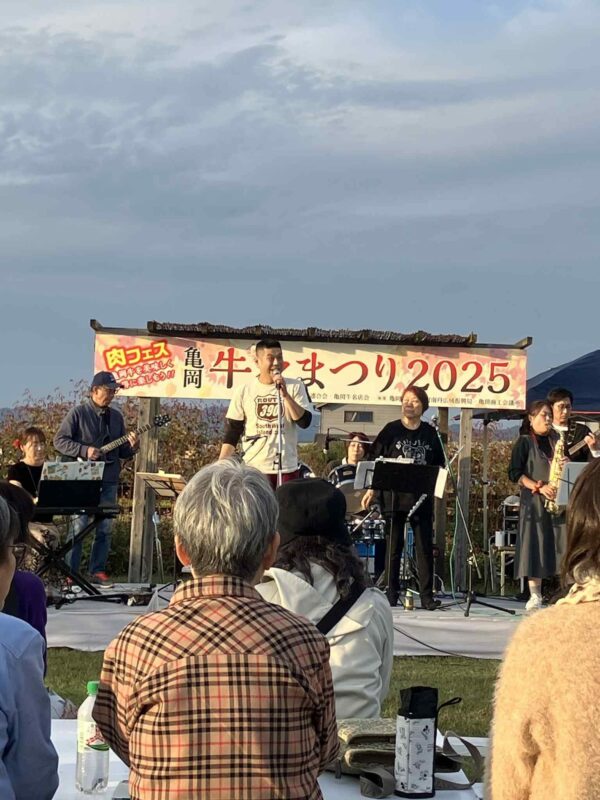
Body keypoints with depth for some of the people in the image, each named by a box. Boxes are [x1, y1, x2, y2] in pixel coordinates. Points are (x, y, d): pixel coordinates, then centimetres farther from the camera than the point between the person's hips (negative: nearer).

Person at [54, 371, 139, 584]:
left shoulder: (116, 416, 15)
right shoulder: (78, 413, -1)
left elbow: (121, 451, 19)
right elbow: (59, 440, -4)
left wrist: (131, 447, -4)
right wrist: (85, 450, -15)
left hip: (108, 481, 5)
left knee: (105, 528, 5)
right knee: (78, 526, -5)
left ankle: (97, 571, 12)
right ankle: (71, 573, -1)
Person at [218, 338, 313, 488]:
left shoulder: (295, 386, 1)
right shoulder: (244, 391, 1)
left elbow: (304, 421, -9)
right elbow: (232, 432, 4)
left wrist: (285, 394, -18)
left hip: (286, 468, 0)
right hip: (253, 468, 0)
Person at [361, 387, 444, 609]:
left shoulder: (430, 433, 9)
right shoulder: (391, 430, 2)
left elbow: (438, 465, 15)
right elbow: (376, 461, 1)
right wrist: (371, 489, -6)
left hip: (422, 496, 2)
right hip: (394, 496, -2)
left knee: (425, 546, 0)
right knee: (393, 545, 4)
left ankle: (427, 595, 2)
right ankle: (391, 593, 11)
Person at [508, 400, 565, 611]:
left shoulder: (557, 440, 16)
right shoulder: (524, 442, 2)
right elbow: (515, 473, -5)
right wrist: (539, 487, -16)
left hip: (558, 500, 4)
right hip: (534, 501, -4)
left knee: (564, 545, -4)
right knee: (534, 546, -6)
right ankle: (535, 596, -3)